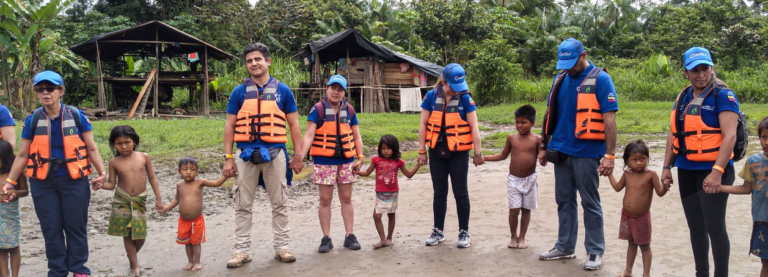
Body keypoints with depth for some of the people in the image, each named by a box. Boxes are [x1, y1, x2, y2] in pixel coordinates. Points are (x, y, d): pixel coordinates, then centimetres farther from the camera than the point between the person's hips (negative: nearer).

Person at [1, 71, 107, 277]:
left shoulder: (76, 116, -1)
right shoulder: (32, 120, 3)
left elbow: (91, 149, 2)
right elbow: (22, 155, 7)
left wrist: (102, 172, -9)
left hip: (74, 180, -2)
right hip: (43, 183, 2)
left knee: (76, 226, 4)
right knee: (51, 229, 7)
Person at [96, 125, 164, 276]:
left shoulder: (144, 157, -1)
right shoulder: (114, 162, -2)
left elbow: (152, 178, 5)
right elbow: (111, 184, 0)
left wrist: (158, 199, 3)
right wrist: (100, 184, -23)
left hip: (140, 201, 1)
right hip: (122, 201, 0)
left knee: (140, 235, 1)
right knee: (127, 234, 3)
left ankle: (132, 256, 31)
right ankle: (135, 264, 16)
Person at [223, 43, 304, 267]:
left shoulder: (282, 90, 5)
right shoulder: (239, 92, 5)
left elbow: (293, 124, 7)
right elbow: (229, 126, 5)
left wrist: (298, 155, 1)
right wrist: (228, 158, -2)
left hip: (275, 153, 0)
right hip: (246, 154, 1)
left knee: (279, 204, 7)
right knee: (243, 206, 5)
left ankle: (282, 247, 18)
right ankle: (242, 251, 15)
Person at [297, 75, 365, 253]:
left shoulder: (349, 110, 8)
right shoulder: (318, 109, -4)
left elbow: (356, 136, 11)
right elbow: (309, 135, -10)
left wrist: (360, 157, 2)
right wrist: (300, 156, -22)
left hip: (346, 161, 3)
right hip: (324, 162, -3)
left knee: (346, 199, 8)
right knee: (325, 200, 2)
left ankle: (349, 236, 16)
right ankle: (326, 238, 11)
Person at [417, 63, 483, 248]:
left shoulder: (465, 98, -8)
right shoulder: (431, 97, -3)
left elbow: (474, 127, -6)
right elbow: (423, 125, 2)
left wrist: (478, 152, -7)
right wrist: (422, 151, 1)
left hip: (458, 152, -2)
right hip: (436, 152, 2)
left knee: (461, 193, 6)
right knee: (439, 193, 12)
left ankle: (464, 232, 17)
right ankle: (438, 231, 23)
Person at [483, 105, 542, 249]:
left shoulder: (537, 139, -4)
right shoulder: (511, 138, 2)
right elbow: (503, 155, 13)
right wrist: (484, 158, 9)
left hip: (529, 180, -1)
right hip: (513, 180, 1)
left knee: (526, 209, 7)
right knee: (514, 209, -3)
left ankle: (522, 238, 20)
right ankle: (513, 237, 15)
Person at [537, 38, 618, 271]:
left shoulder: (600, 79, -8)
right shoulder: (560, 79, 9)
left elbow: (609, 118, -13)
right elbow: (550, 114, 15)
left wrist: (609, 155, -18)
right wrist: (544, 147, 13)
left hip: (585, 153, -6)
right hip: (561, 151, 6)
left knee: (590, 203, 4)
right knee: (564, 201, 13)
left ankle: (595, 252, 15)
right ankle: (565, 247, 25)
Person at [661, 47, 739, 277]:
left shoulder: (723, 95, -9)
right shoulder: (683, 97, 10)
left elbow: (729, 136, -17)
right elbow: (674, 134, 15)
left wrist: (717, 171, -25)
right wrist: (667, 167, 10)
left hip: (712, 171, -6)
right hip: (687, 172, 7)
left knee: (714, 226, -4)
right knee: (695, 227, 13)